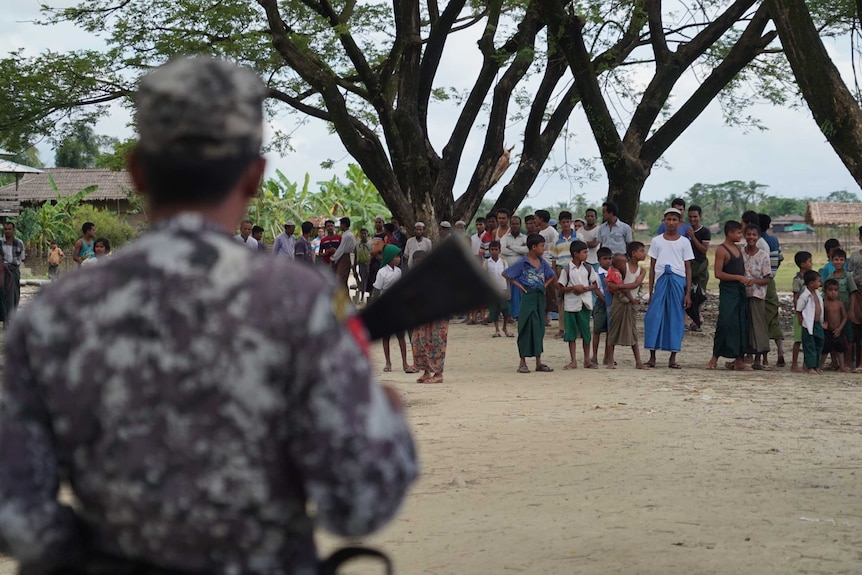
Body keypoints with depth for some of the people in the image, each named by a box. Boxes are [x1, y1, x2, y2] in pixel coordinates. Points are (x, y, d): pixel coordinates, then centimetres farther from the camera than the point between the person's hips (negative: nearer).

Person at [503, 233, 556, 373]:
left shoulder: (543, 262, 8)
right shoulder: (523, 263, -8)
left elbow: (552, 275, 23)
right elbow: (505, 274, -5)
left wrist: (545, 284, 7)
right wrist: (518, 285, -7)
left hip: (540, 297, 6)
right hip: (528, 297, -6)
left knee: (539, 328, 8)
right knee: (526, 329, -3)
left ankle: (539, 362, 14)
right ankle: (522, 363, 3)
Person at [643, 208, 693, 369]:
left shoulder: (684, 242, 7)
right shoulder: (656, 241, 9)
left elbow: (688, 268, 6)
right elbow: (652, 267, 11)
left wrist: (688, 292, -1)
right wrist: (650, 291, 6)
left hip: (678, 281, 0)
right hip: (661, 280, 0)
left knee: (676, 318, 1)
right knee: (654, 317, -6)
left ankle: (673, 357, 7)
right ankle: (652, 356, 2)